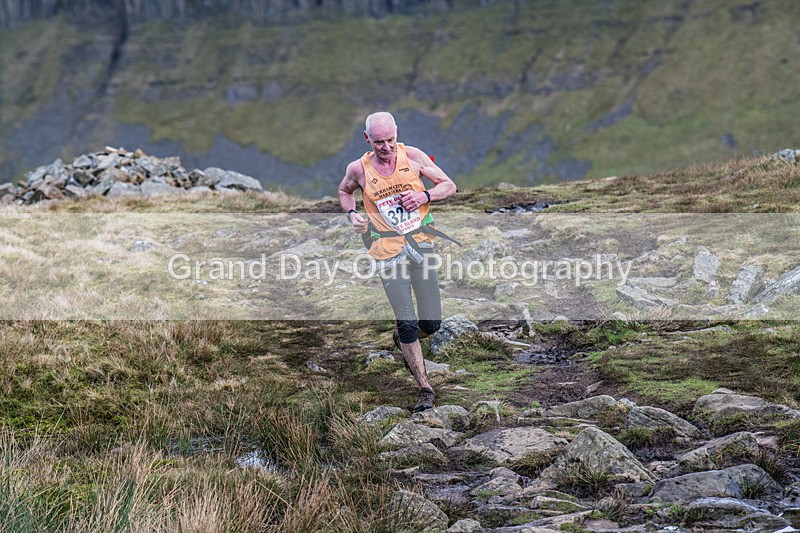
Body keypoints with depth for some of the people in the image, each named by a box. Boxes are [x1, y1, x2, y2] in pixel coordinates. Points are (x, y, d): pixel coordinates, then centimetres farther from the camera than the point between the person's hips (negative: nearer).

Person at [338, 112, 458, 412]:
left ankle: (403, 341, 37)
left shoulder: (412, 156, -3)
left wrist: (425, 196, -14)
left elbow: (449, 186, 5)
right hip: (387, 250, -1)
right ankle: (425, 389, 3)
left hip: (420, 243, 2)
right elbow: (344, 191, 19)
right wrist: (351, 213, -1)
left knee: (431, 323, 1)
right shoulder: (359, 169, -3)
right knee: (407, 323, -9)